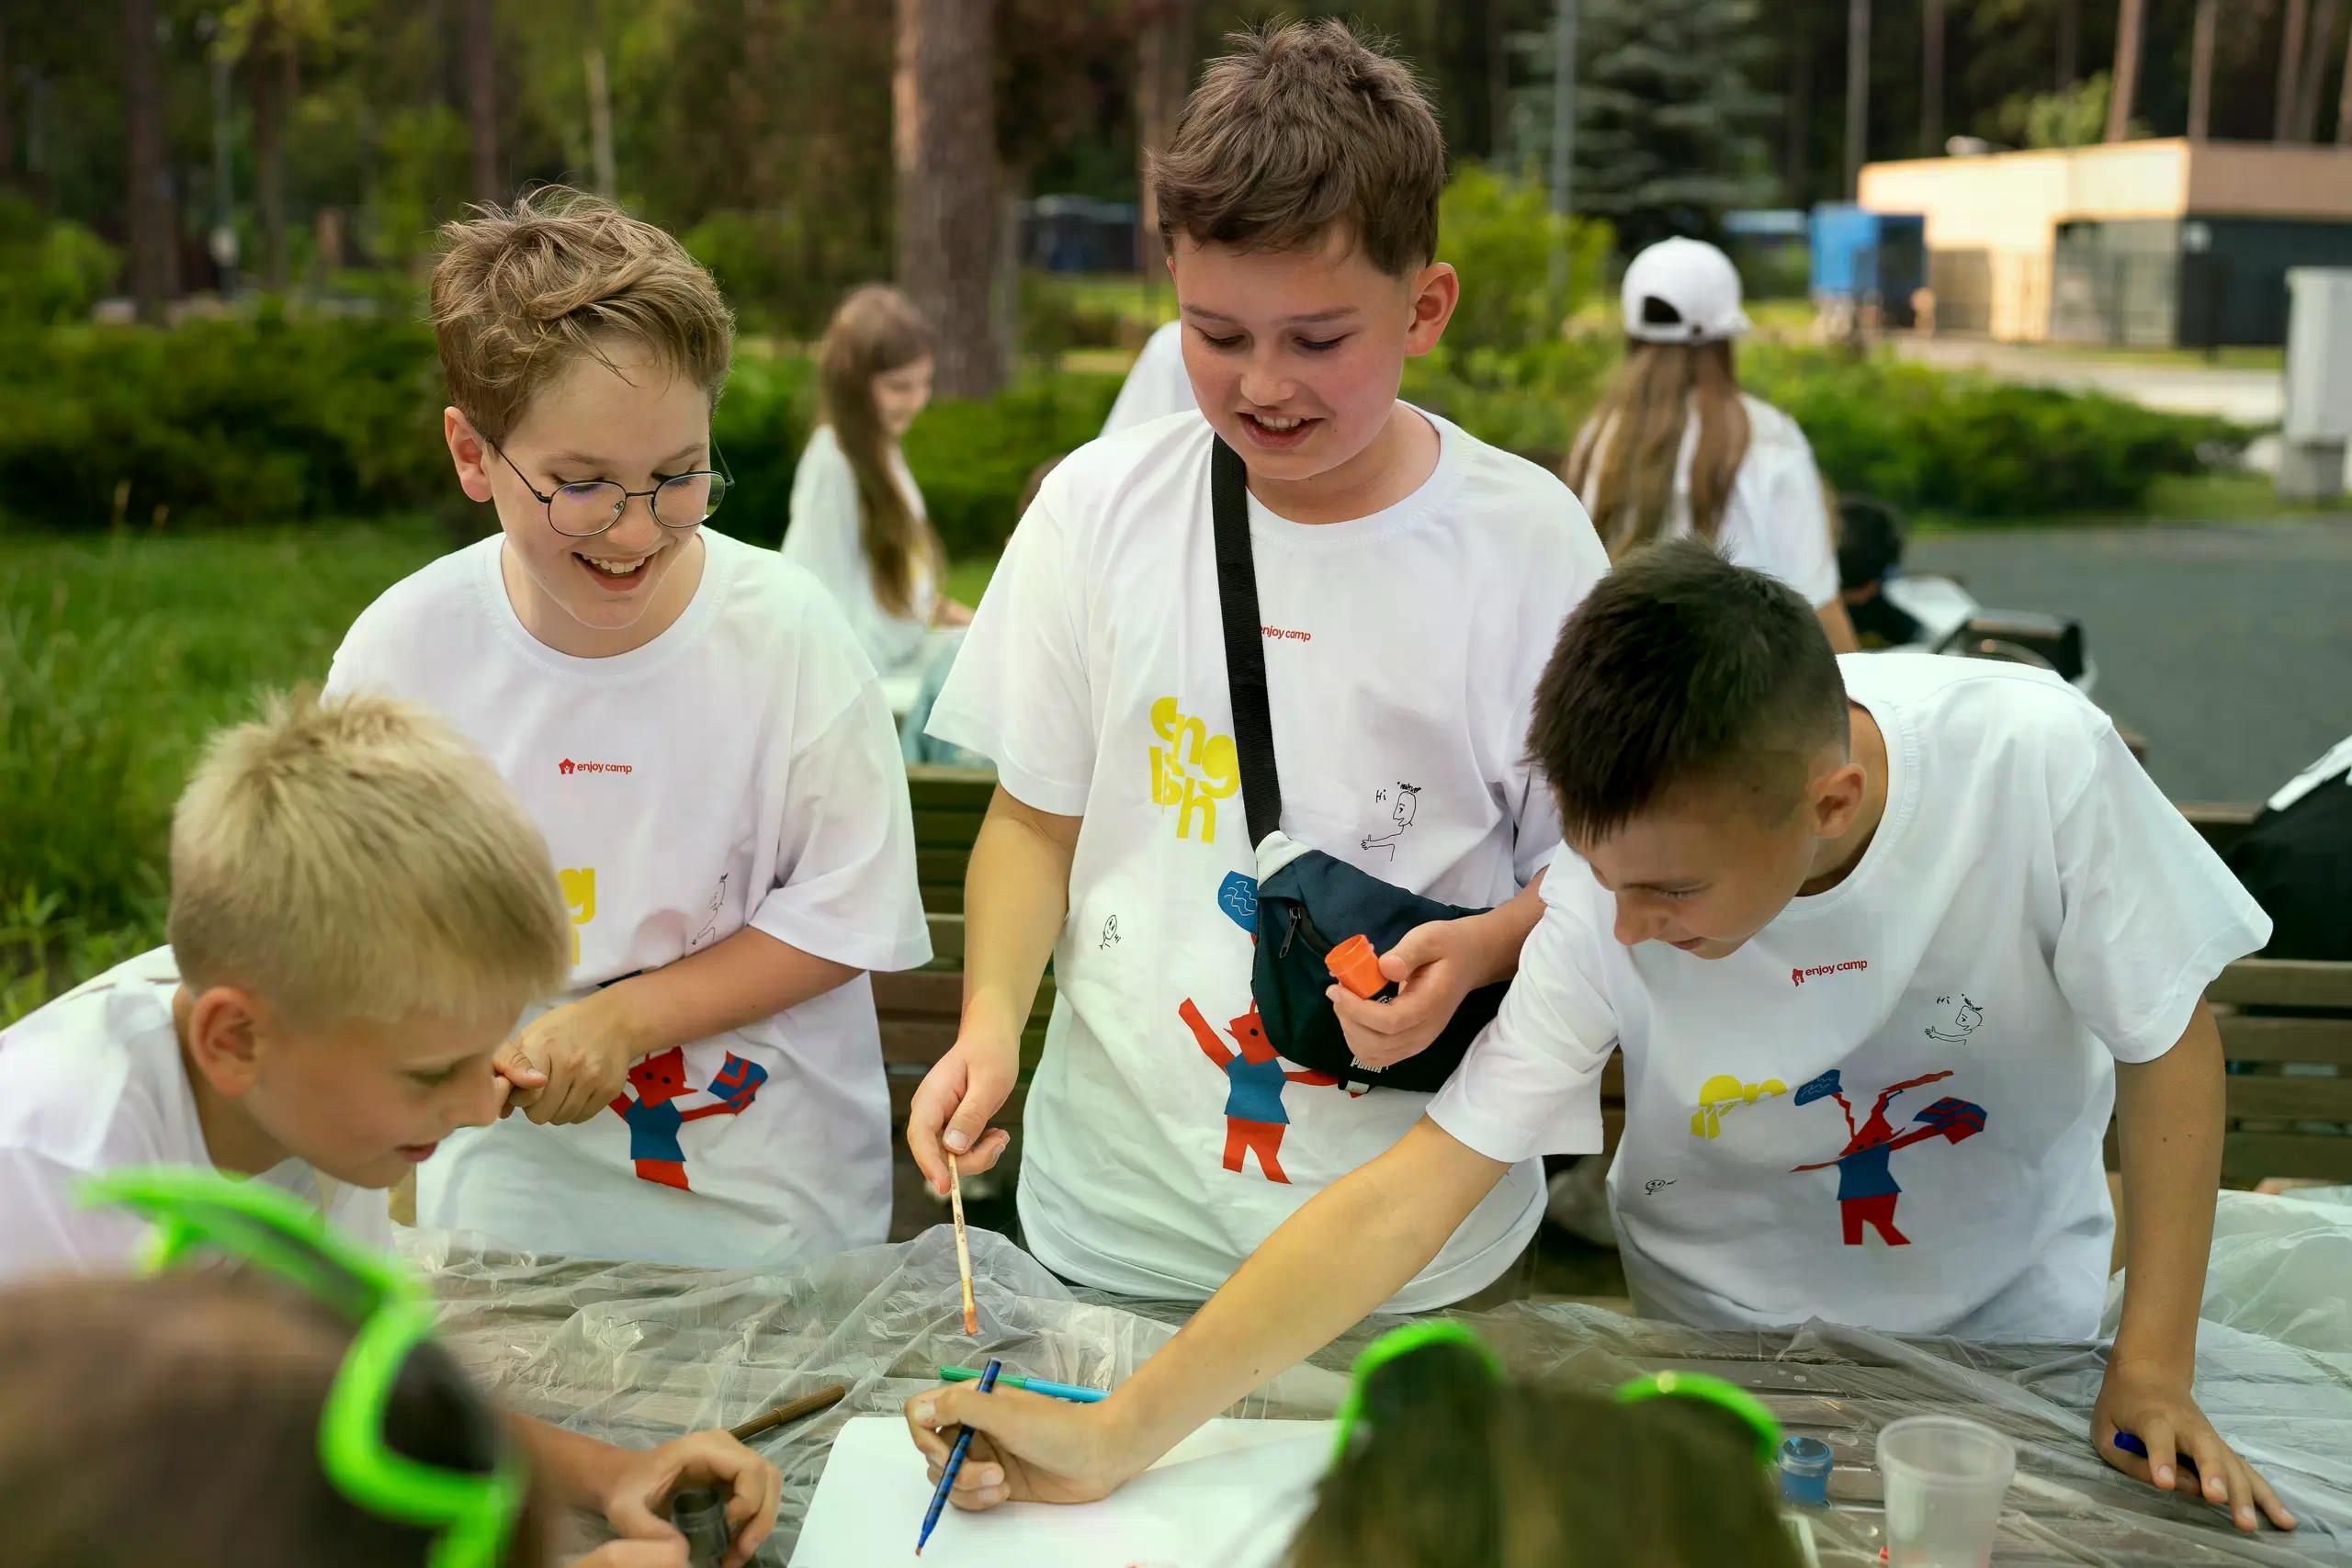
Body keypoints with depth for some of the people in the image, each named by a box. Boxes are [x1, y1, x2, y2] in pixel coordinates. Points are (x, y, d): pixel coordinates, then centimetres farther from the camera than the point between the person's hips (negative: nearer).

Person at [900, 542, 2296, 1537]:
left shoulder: (2038, 760, -33)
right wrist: (1112, 1438, -36)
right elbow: (1405, 1201, -31)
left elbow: (2172, 1038, -17)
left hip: (2015, 1314, 1)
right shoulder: (1600, 904, -31)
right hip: (1733, 1335, 0)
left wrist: (2155, 1372, -13)